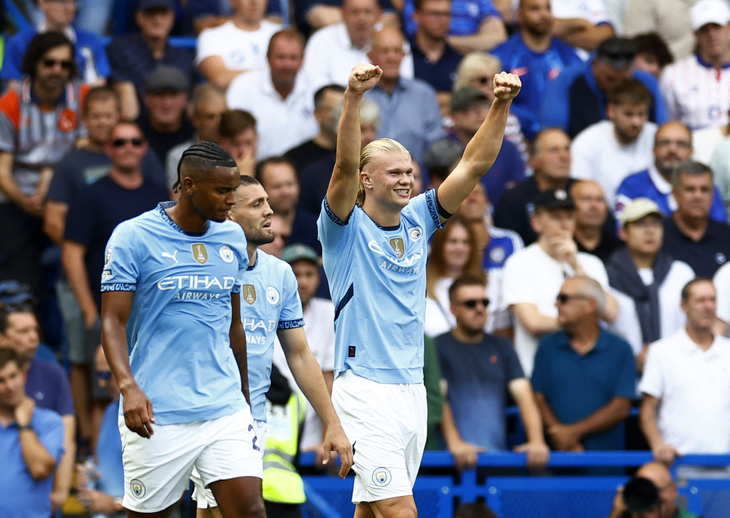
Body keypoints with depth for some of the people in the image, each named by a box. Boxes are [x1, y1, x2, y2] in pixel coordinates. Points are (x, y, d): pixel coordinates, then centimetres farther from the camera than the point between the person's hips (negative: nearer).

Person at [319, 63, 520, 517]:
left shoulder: (418, 220, 11)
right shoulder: (347, 228, -4)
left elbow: (475, 164, 6)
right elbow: (345, 165, -21)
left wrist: (502, 105, -6)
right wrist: (353, 97, -35)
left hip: (412, 389, 6)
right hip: (365, 389, -6)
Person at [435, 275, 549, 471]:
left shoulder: (501, 347, 20)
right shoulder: (438, 347, 7)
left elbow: (523, 394, 9)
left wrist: (536, 441, -9)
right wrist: (454, 442, -23)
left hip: (498, 453, 4)